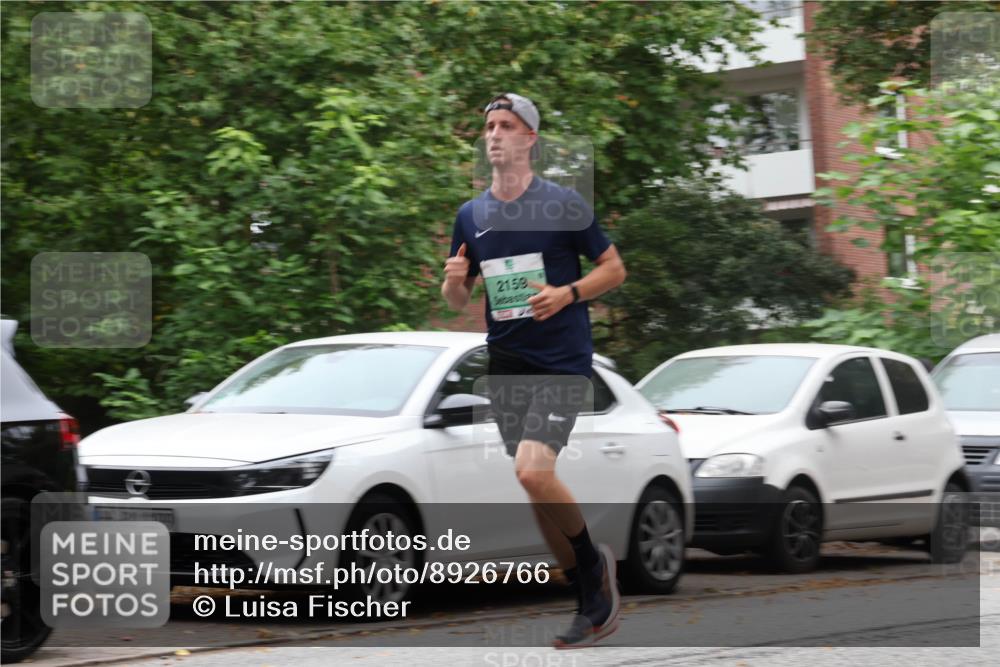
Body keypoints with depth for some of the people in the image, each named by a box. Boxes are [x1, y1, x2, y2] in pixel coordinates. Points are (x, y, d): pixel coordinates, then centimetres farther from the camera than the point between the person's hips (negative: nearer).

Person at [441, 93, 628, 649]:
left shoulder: (564, 203, -4)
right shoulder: (471, 216, 9)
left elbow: (614, 269, 2)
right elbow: (457, 300, 17)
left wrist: (567, 294, -15)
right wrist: (454, 282, -6)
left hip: (562, 362, -5)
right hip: (506, 364, 5)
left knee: (533, 471, -23)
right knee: (538, 494, 5)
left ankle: (593, 562, 1)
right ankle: (593, 603, 17)